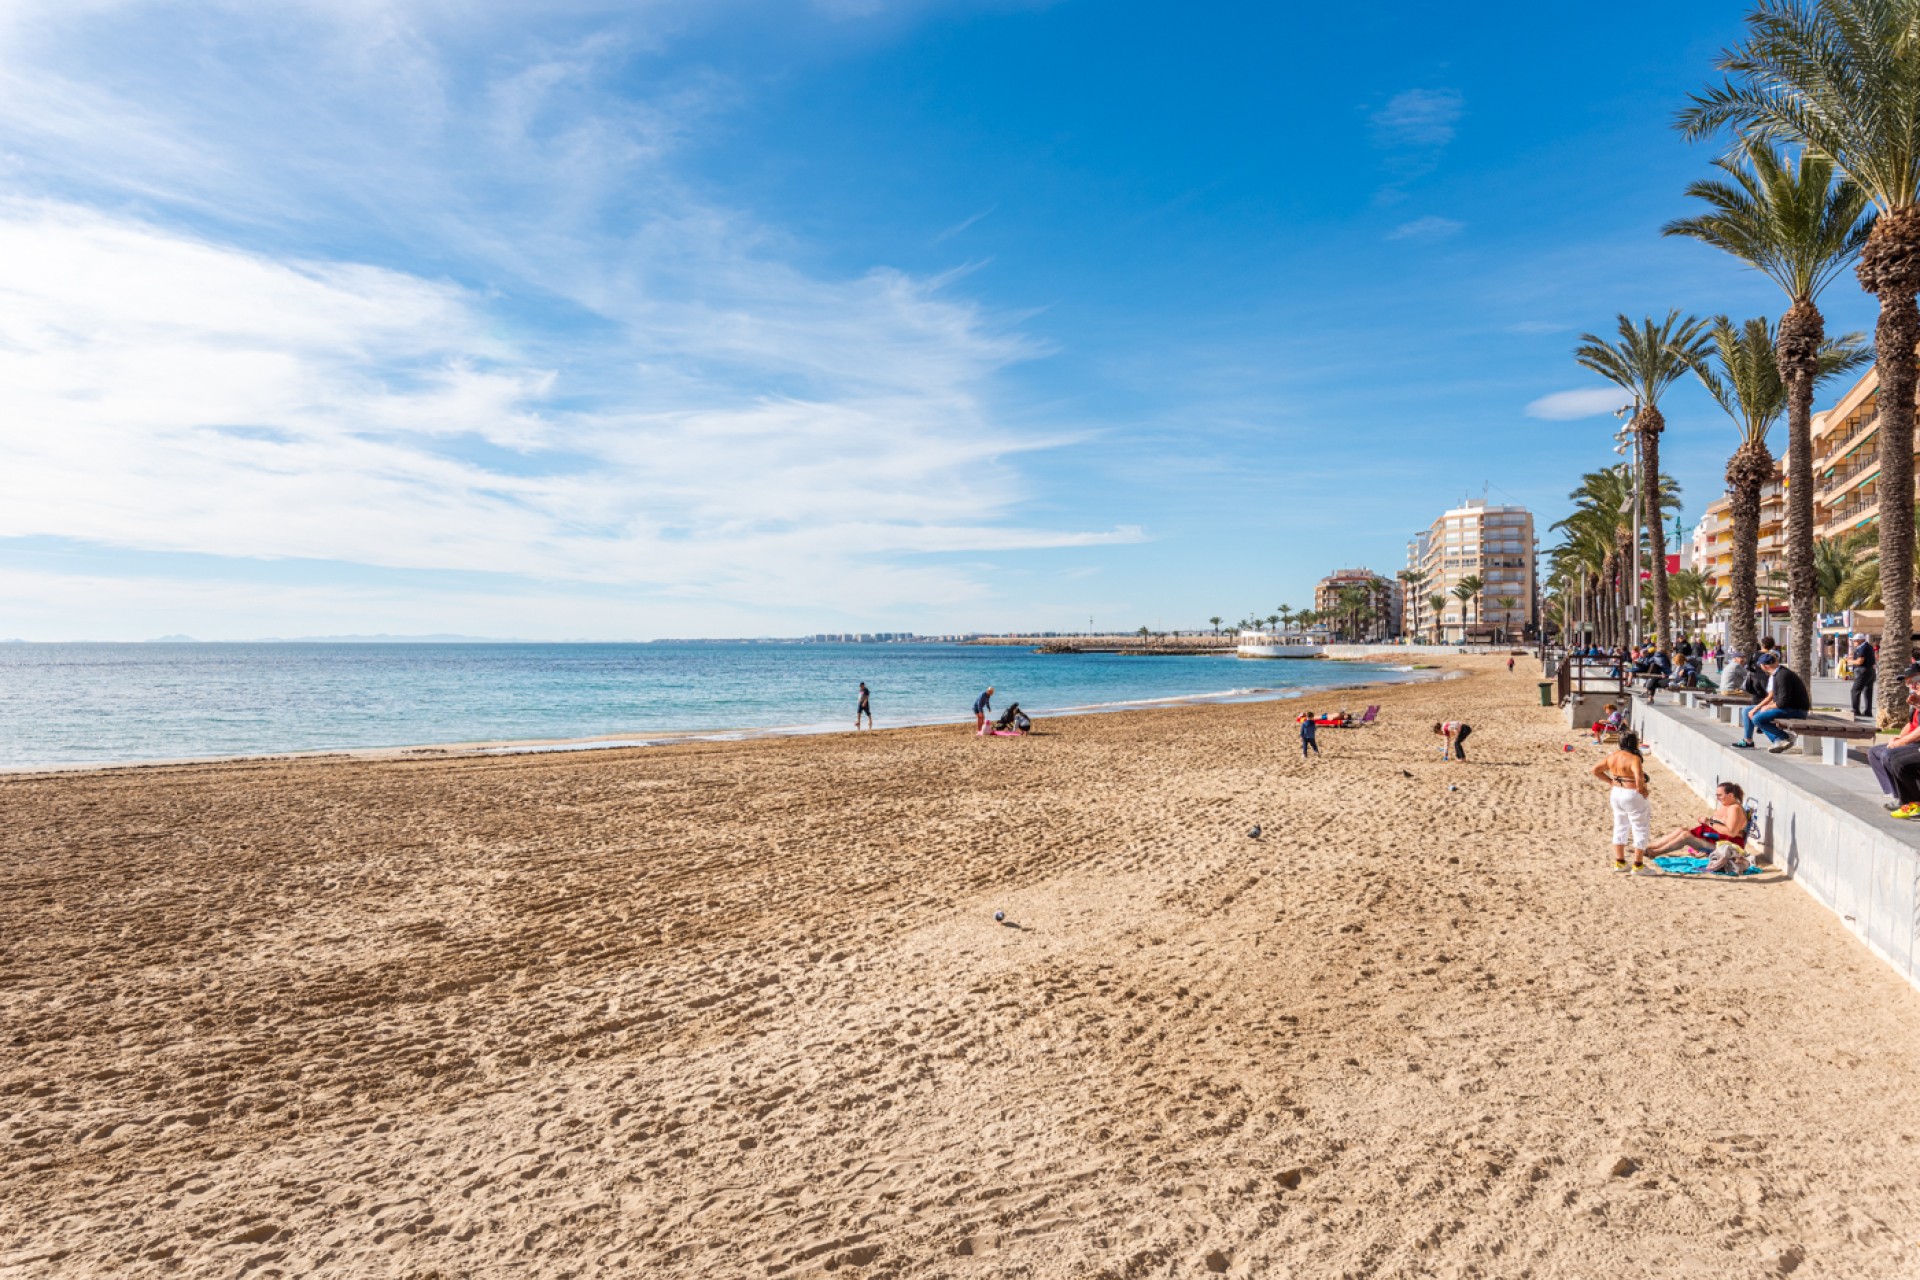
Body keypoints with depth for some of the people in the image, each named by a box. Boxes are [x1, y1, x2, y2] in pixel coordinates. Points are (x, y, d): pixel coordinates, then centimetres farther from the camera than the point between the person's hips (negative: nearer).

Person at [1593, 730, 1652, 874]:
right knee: (1640, 830, 7)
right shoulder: (1634, 759, -20)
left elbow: (1596, 770, 10)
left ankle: (1619, 862, 24)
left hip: (1616, 793, 7)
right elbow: (1639, 777, -36)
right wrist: (1641, 788, -18)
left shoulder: (1613, 756, 2)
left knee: (1620, 827, 18)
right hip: (1633, 797, -7)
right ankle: (1638, 866, 11)